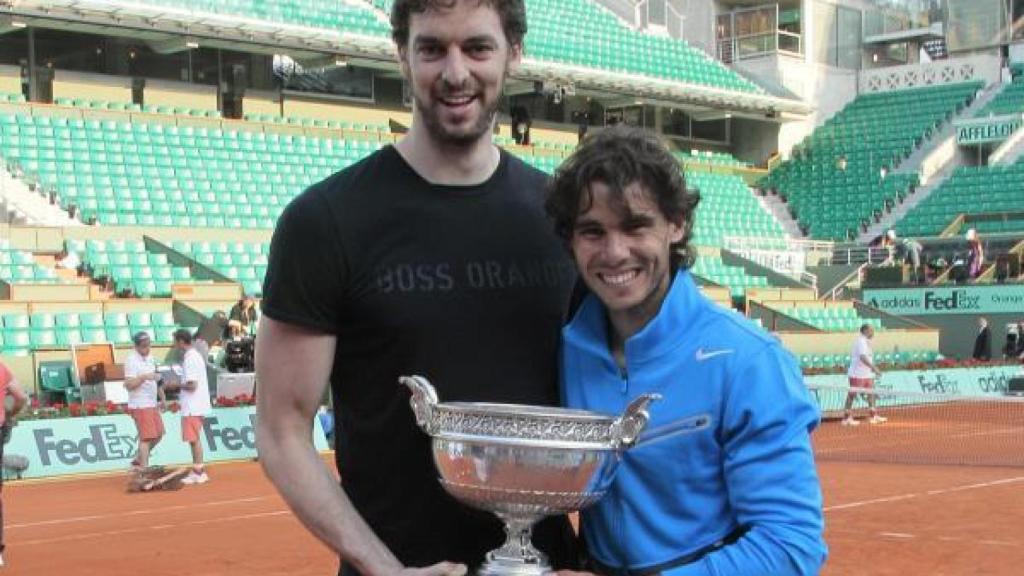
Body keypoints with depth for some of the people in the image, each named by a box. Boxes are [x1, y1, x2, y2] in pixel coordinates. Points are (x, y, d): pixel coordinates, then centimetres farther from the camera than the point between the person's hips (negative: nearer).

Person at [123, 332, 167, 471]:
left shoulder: (151, 358, 13)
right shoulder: (131, 360, -13)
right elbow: (129, 384, -20)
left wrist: (162, 398, 19)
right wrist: (144, 377, -34)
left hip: (152, 404, 9)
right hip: (140, 406, -9)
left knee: (158, 434, 12)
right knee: (146, 437, -9)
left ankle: (138, 460, 24)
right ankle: (144, 468, -5)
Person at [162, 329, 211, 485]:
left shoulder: (190, 358, -16)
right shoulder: (194, 355, 14)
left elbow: (192, 385, -21)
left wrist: (176, 385, -7)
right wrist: (178, 387, 13)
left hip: (193, 407, -10)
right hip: (193, 406, 10)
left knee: (194, 439, -5)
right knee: (194, 440, 14)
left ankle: (199, 473, -1)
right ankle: (197, 471, 19)